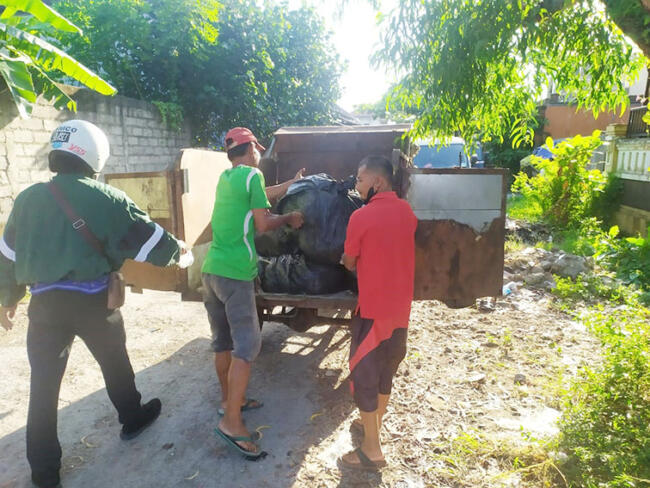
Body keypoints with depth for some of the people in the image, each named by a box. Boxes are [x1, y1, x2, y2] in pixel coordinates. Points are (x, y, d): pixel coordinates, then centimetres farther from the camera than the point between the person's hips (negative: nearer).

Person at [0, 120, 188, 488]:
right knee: (115, 362, 20)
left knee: (44, 382, 11)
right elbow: (150, 239, -4)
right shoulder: (106, 198, -7)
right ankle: (133, 419, 40)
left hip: (44, 301, 3)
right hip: (92, 299, -3)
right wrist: (177, 250, 16)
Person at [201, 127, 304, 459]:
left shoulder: (225, 177, 18)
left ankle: (229, 400, 30)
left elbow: (262, 195, 31)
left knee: (223, 342, 16)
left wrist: (293, 183, 44)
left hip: (211, 269, 9)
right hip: (235, 272, -8)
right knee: (247, 345, -5)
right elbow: (263, 224, -8)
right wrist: (290, 219, 10)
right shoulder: (252, 175, -6)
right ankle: (231, 422, -4)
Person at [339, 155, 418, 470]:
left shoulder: (362, 217, -16)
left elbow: (349, 263, -3)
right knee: (386, 368, 21)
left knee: (363, 374, 4)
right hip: (400, 306, 7)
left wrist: (351, 260, 18)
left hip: (373, 308, -7)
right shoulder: (406, 211, 3)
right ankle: (375, 421, 41)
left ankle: (372, 450, 12)